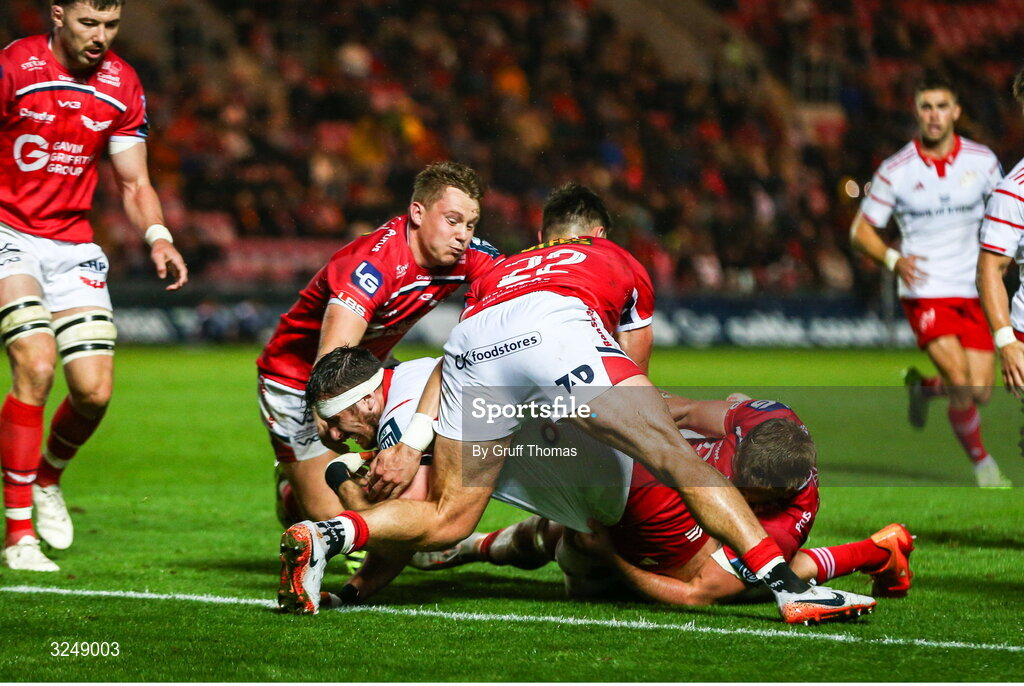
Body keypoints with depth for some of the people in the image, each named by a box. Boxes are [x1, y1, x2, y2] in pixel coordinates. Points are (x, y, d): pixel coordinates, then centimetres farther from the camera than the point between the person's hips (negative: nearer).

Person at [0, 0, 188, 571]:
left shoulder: (123, 86, 2)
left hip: (73, 245, 4)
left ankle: (49, 476, 29)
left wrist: (159, 237, -8)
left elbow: (134, 183, 9)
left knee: (95, 391, -5)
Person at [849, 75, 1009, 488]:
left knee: (980, 392, -1)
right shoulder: (896, 171, -6)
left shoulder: (982, 160, 0)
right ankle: (981, 461, 5)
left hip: (972, 291, 3)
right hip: (925, 290, -3)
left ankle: (924, 384, 32)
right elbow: (861, 231, 0)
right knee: (962, 383, -19)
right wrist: (894, 259, -18)